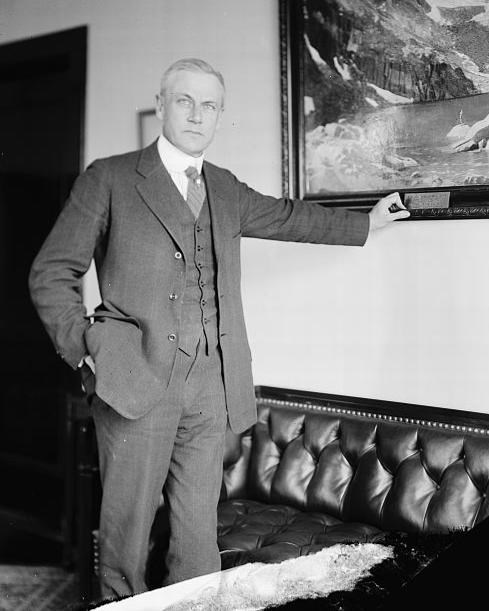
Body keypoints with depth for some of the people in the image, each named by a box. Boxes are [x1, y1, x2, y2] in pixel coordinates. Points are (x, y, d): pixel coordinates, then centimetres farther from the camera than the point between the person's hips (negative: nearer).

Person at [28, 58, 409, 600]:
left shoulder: (226, 191, 18)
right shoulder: (108, 179, 3)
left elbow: (288, 216, 35)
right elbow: (51, 274, 4)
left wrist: (366, 222, 43)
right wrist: (84, 351, -5)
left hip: (211, 387, 4)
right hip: (138, 380, -4)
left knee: (198, 531, 6)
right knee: (125, 530, 0)